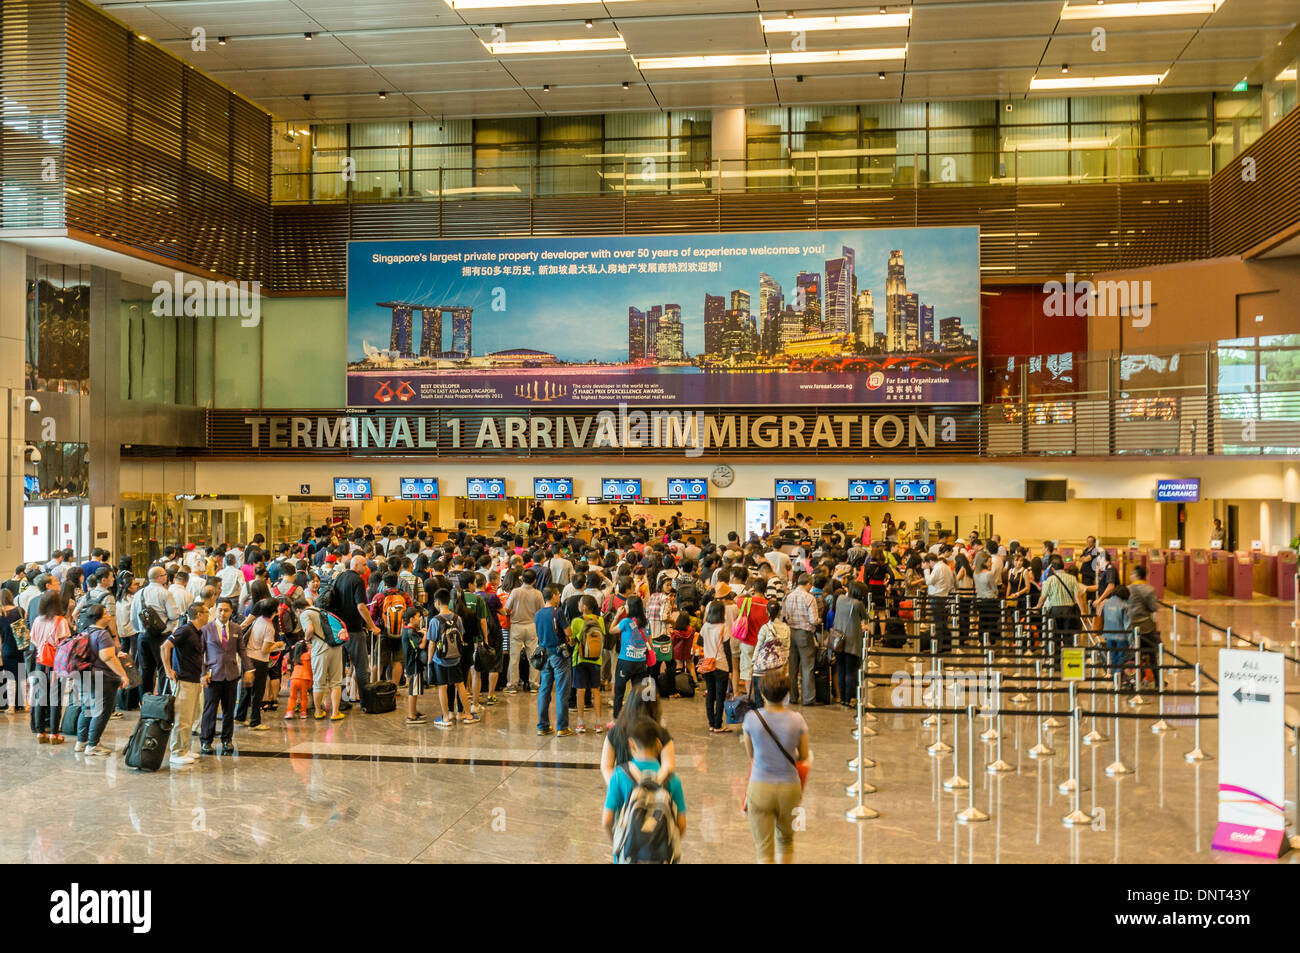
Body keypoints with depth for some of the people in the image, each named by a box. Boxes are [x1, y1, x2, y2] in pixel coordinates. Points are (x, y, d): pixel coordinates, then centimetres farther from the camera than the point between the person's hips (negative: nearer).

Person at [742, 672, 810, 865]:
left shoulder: (751, 718, -10)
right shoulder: (797, 720, -9)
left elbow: (750, 754, 3)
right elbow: (803, 756, 2)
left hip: (759, 788, -2)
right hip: (789, 787, 2)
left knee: (764, 850, 3)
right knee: (786, 840, 26)